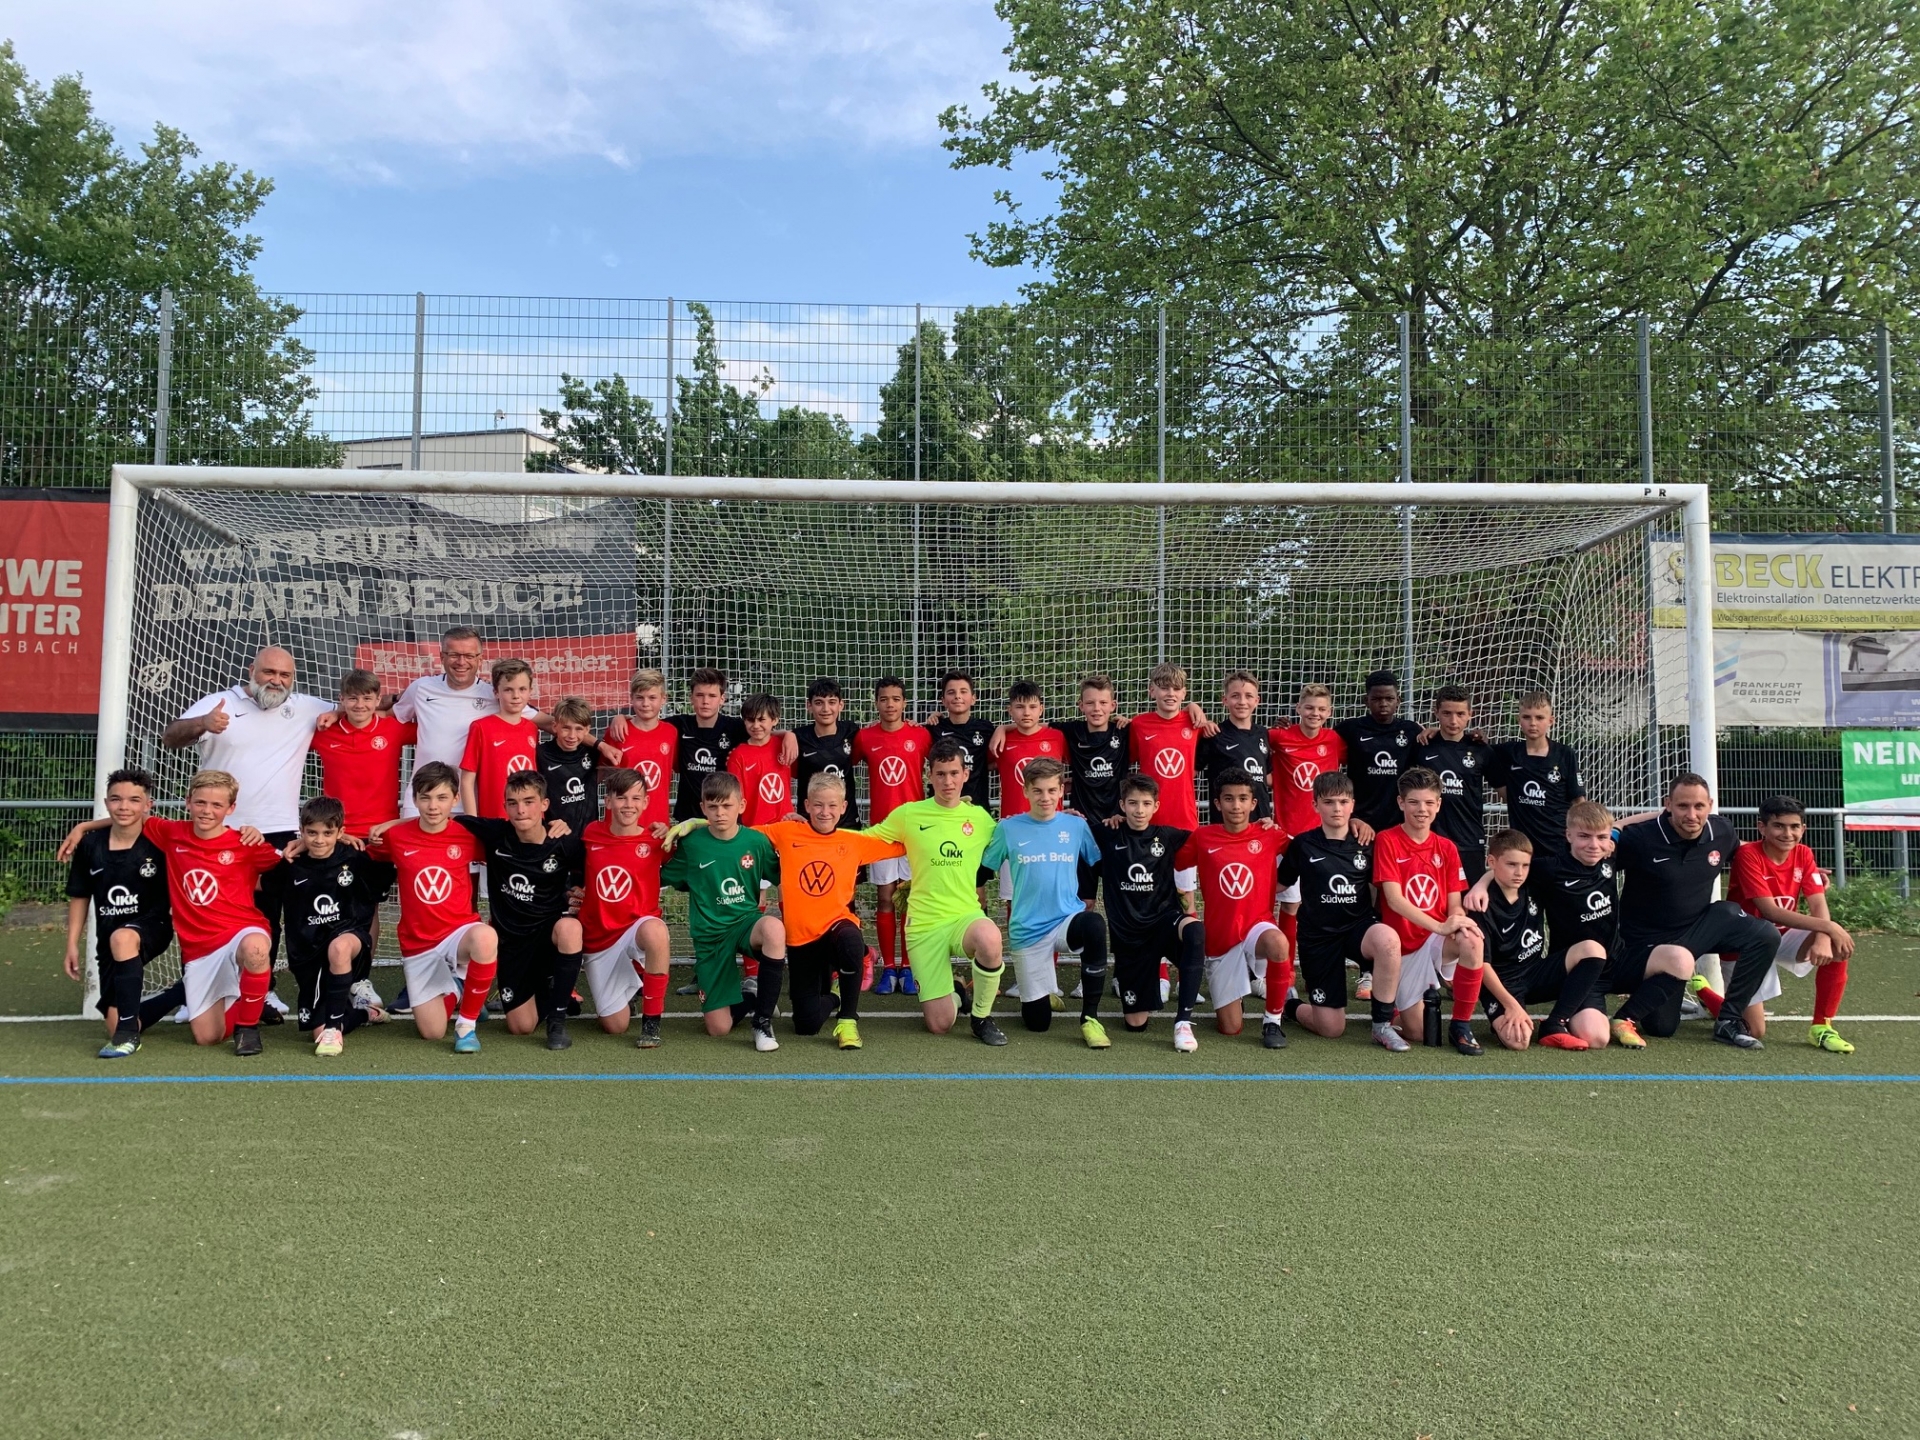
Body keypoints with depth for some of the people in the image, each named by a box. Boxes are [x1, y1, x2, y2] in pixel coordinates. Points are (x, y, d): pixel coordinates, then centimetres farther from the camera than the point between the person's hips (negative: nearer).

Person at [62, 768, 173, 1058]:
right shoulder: (90, 845, -2)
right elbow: (79, 897, 9)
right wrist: (73, 944, 8)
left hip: (152, 926, -4)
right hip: (109, 941, 4)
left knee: (122, 938, -41)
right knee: (115, 1026, 1)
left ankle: (128, 1033, -31)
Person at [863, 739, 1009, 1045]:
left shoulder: (980, 818, 3)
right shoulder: (908, 814, -2)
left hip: (966, 915, 1)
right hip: (924, 924, -1)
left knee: (989, 938, -38)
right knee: (940, 1025, -4)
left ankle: (981, 1016, -9)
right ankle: (952, 992, 36)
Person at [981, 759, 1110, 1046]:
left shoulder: (1077, 825, -1)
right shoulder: (1008, 828, -4)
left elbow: (1098, 865, 12)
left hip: (1068, 919, 0)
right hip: (1027, 930, 0)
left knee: (1094, 923, -37)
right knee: (1037, 1022, 2)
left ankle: (1090, 1018, -22)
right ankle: (1043, 988, 41)